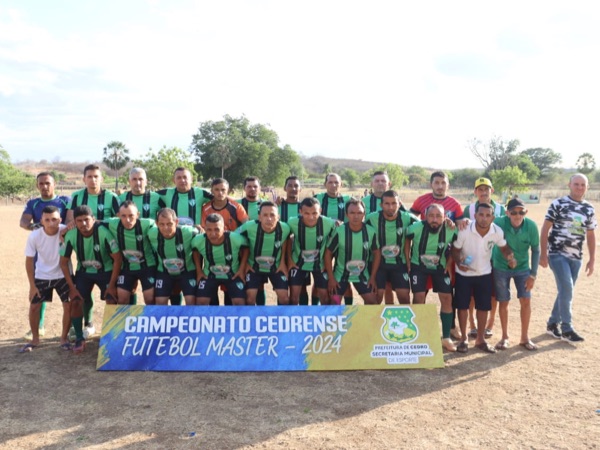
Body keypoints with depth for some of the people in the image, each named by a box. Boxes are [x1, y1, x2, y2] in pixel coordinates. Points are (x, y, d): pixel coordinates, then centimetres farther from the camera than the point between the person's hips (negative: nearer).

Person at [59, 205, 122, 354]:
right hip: (84, 272, 3)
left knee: (112, 301, -15)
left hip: (106, 271, -2)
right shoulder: (71, 235, -20)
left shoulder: (103, 232, -30)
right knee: (75, 301, -10)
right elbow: (64, 262, -7)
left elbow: (118, 258, -21)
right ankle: (79, 339, 8)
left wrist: (112, 284, -19)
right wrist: (72, 287, -10)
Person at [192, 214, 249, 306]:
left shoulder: (236, 239, -30)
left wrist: (241, 269, -9)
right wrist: (199, 271, -1)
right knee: (201, 301, -10)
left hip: (233, 275, -1)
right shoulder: (198, 241, -24)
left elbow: (245, 249, -7)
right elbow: (196, 251, 0)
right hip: (209, 275, 1)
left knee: (239, 302, -12)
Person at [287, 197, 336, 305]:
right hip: (298, 262, 0)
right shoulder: (293, 223, -27)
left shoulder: (329, 223, -28)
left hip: (320, 263, 0)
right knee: (294, 293, -3)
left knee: (324, 294, 3)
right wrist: (289, 260, -4)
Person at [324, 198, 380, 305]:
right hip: (340, 274, -1)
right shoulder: (339, 231, -21)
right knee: (334, 302, 1)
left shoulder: (371, 231, -15)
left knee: (372, 301, -1)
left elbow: (376, 253, -1)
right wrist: (331, 278, -12)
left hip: (362, 274, 2)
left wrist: (373, 277, -3)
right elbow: (328, 253, -11)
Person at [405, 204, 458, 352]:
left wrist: (449, 264, -6)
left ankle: (446, 338, 11)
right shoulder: (416, 228, -27)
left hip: (440, 267, 2)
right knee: (419, 297, -10)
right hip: (418, 266, -2)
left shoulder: (451, 231, -23)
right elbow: (407, 240, -7)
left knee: (447, 298, -3)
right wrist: (407, 261, -8)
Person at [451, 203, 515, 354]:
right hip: (464, 274, -2)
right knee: (462, 306, 4)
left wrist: (510, 258, -19)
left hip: (484, 273, 3)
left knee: (483, 307, 9)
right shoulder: (464, 231, -26)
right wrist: (458, 263, -33)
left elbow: (504, 247, 2)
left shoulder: (498, 232, -17)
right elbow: (455, 250, -13)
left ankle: (480, 339, 25)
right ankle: (464, 339, 20)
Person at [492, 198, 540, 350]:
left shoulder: (531, 226, -18)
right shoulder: (499, 223, -24)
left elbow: (535, 250, -6)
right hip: (501, 268, -1)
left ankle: (525, 337, 15)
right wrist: (490, 262, -11)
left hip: (522, 268, 1)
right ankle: (505, 337, 21)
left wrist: (533, 274, -7)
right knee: (503, 302, 5)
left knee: (526, 301, -1)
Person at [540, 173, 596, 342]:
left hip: (576, 257, 5)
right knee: (567, 290, -12)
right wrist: (543, 254, -10)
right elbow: (545, 229, -5)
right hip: (557, 253, -5)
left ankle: (553, 323, 24)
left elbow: (591, 235, 15)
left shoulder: (589, 209, 9)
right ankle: (567, 329, -3)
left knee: (566, 291, 10)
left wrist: (592, 259, 11)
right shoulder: (558, 204, -4)